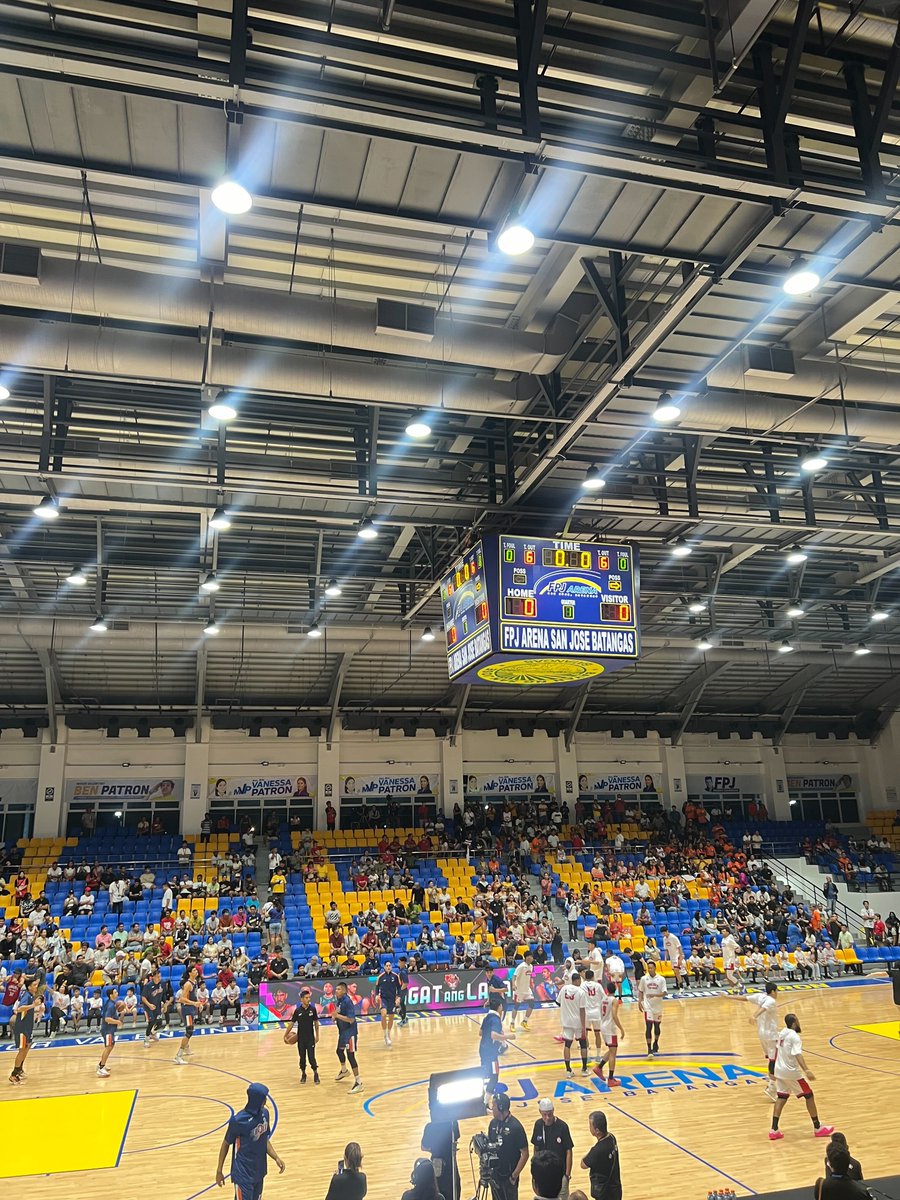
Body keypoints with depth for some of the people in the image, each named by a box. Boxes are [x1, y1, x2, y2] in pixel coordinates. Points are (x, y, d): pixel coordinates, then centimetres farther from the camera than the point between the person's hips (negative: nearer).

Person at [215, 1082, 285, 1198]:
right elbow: (226, 1144, -8)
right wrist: (219, 1170, -2)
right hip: (243, 1175, -6)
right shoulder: (239, 1120, -23)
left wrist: (276, 1158, 0)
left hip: (259, 1172, 6)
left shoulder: (264, 1113, -3)